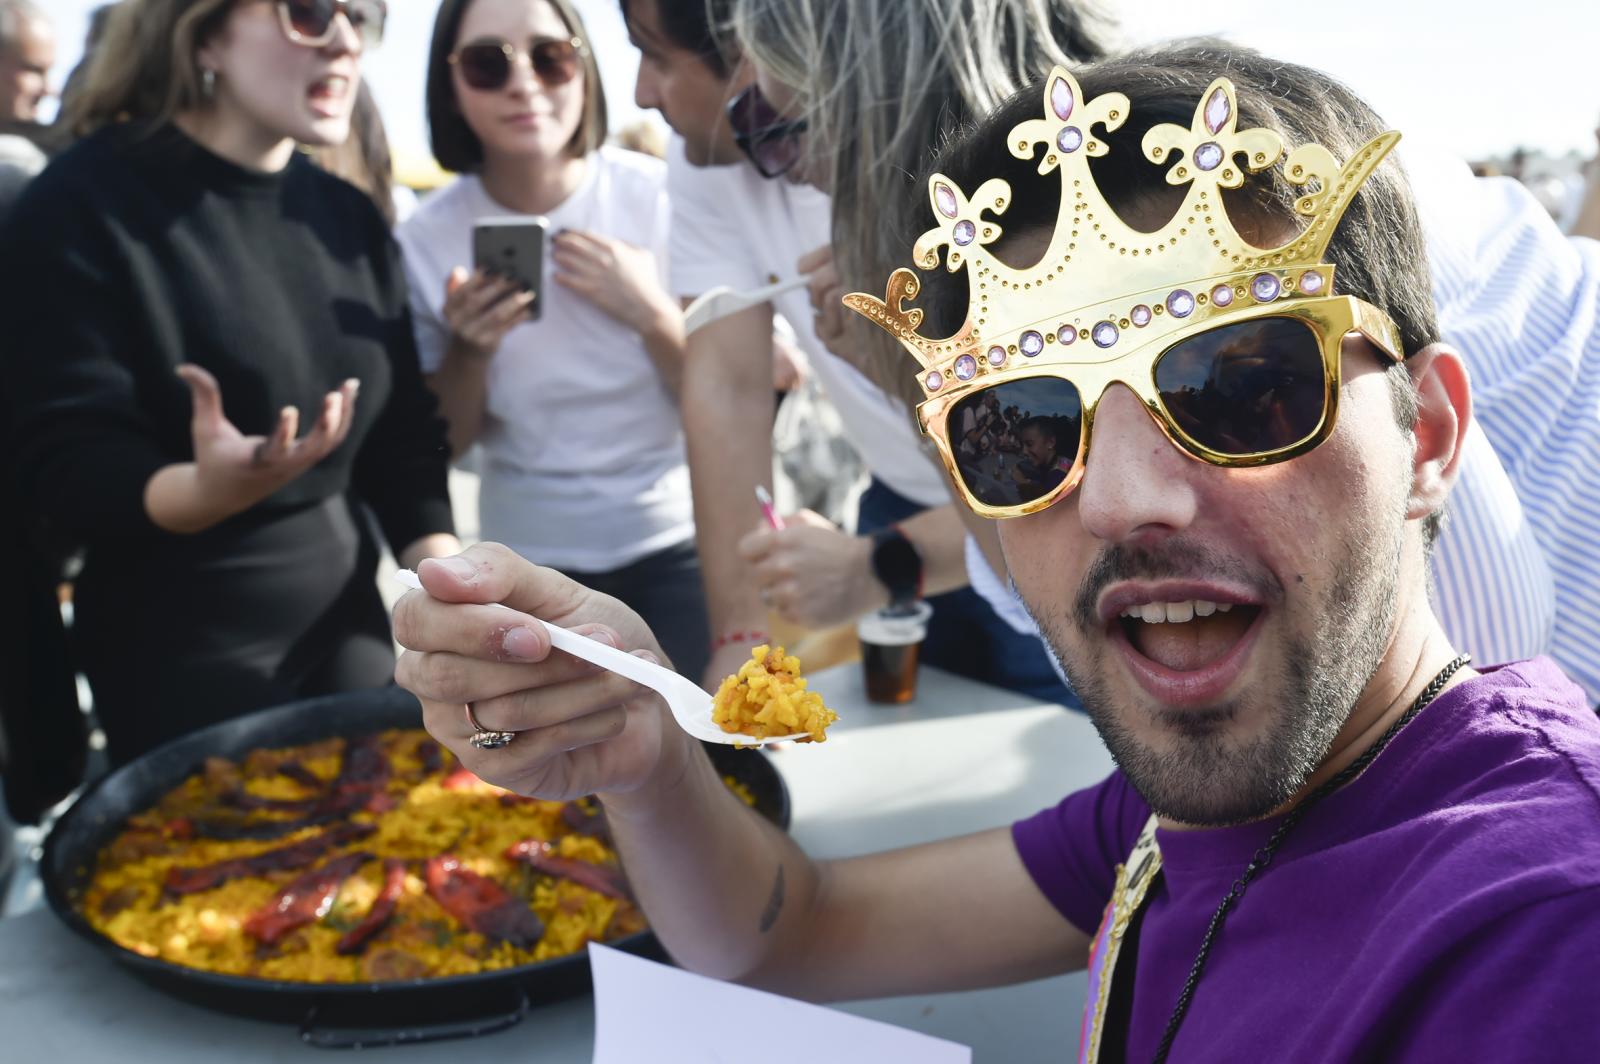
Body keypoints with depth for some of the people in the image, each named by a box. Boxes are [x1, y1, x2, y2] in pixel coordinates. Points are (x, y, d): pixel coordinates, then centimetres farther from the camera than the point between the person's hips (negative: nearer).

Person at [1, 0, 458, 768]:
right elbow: (62, 471, -18)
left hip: (347, 627, 6)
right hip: (180, 661, -6)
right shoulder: (86, 202, -13)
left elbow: (403, 438, 5)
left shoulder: (349, 216, 6)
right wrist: (207, 488, -38)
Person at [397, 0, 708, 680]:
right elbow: (444, 443, 1)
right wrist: (469, 349, -18)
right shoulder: (426, 241, -8)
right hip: (530, 565, 1)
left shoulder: (664, 197, -12)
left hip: (678, 543, -1)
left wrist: (650, 312, -23)